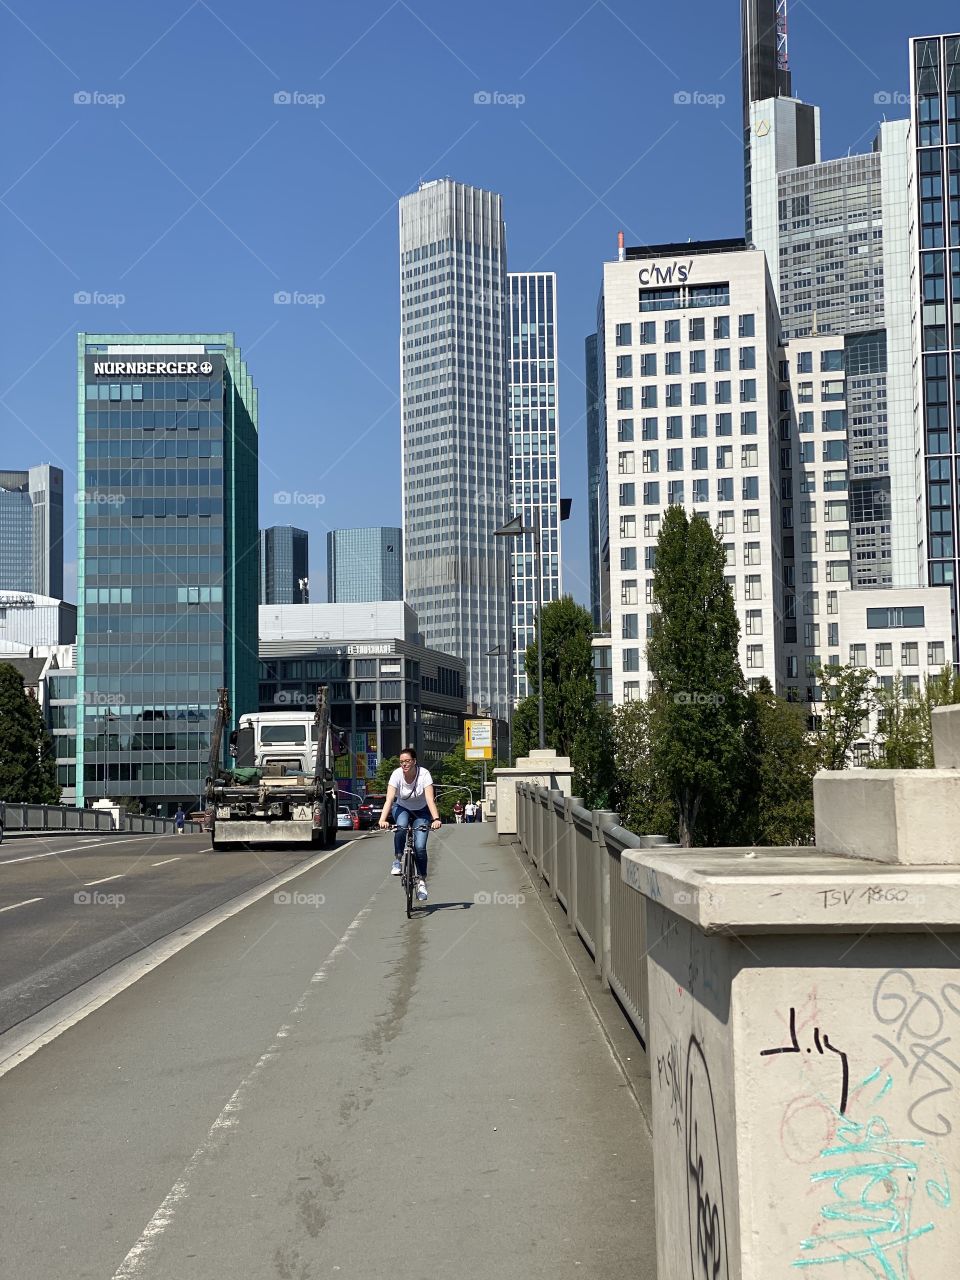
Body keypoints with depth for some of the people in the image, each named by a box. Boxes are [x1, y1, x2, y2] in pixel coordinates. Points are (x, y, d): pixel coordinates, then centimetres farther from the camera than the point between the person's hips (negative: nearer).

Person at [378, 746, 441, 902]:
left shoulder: (424, 774, -26)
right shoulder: (397, 775, -23)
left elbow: (430, 799, -35)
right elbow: (389, 799, -31)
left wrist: (436, 819, -51)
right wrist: (383, 819, -46)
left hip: (421, 811, -1)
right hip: (402, 808, 1)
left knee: (420, 847, -15)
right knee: (401, 827, -34)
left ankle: (421, 881, 1)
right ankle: (397, 859, -12)